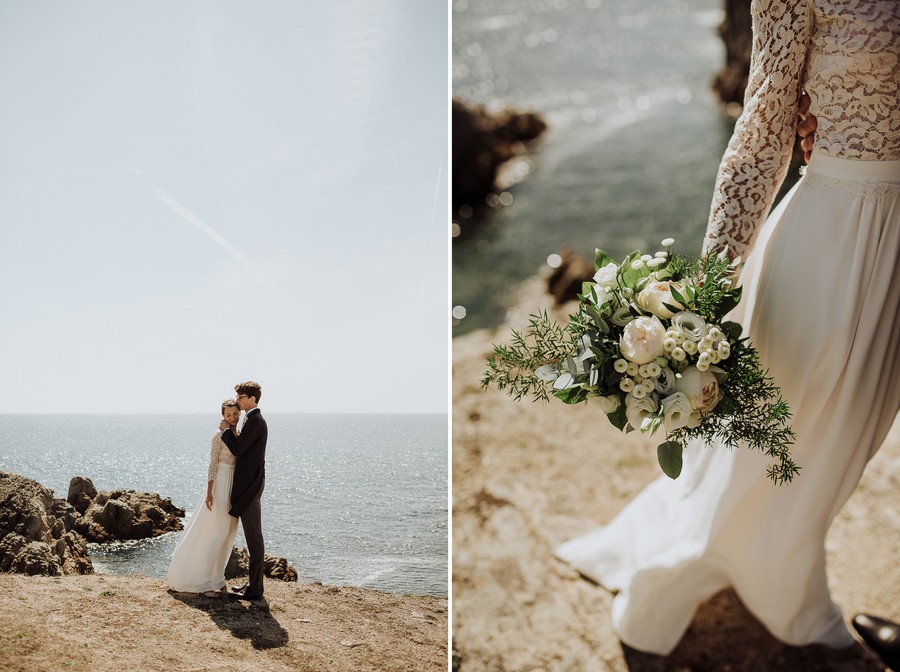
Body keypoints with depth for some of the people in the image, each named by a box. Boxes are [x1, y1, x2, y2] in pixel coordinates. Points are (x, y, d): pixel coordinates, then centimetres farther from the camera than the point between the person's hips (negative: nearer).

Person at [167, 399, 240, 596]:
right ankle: (204, 581, 4)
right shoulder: (219, 435, -11)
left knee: (227, 534, 11)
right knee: (213, 533, -4)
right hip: (221, 484, -8)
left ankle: (216, 577, 20)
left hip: (234, 485, 8)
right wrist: (209, 492, -19)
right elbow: (212, 464, -14)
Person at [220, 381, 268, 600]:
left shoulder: (255, 421, -16)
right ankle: (254, 583, 21)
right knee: (253, 536, 14)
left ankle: (255, 588, -1)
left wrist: (226, 430, -8)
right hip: (248, 484, 11)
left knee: (253, 537, -6)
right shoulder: (253, 420, 17)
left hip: (250, 486, -11)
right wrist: (230, 432, 7)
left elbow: (237, 449, -21)